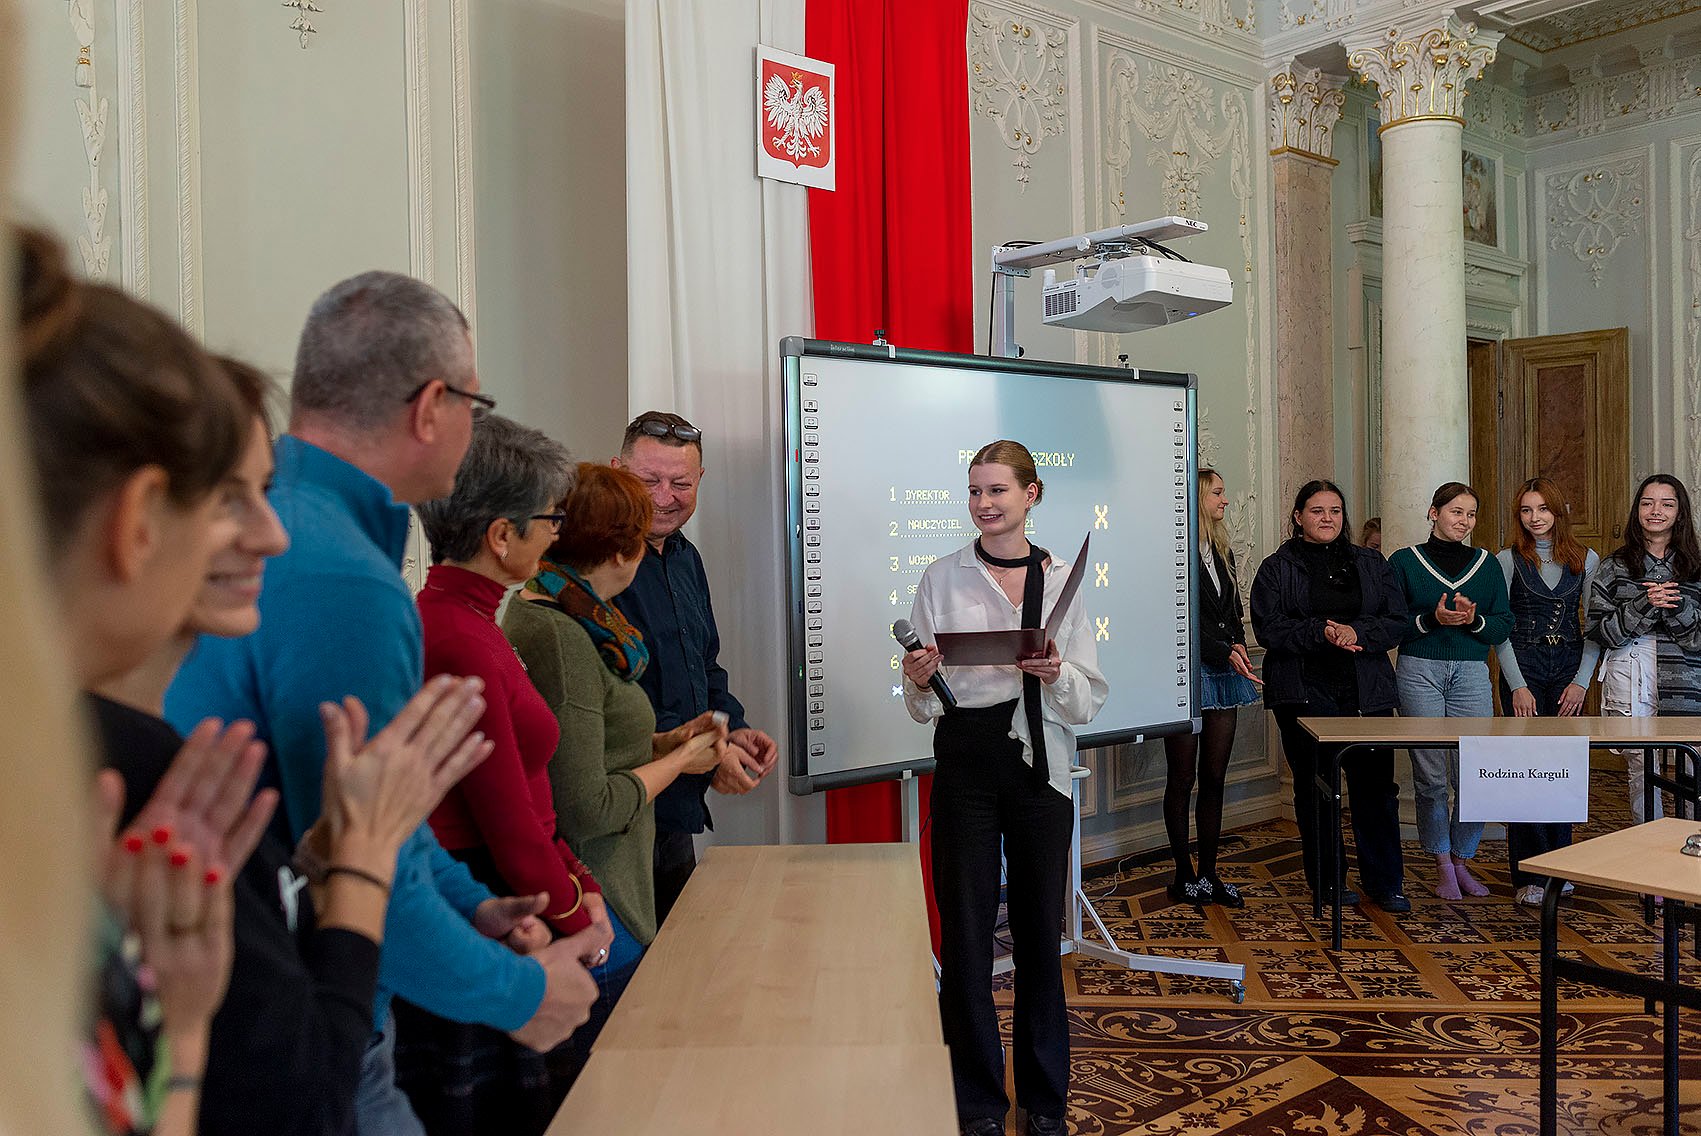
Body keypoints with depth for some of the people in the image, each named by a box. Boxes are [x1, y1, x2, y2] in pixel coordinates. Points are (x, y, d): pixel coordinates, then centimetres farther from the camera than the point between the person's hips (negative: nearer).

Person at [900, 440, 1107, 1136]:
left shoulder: (1062, 581, 5)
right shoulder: (942, 580, 2)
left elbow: (1089, 702, 3)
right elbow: (923, 708, 3)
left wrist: (1057, 674, -17)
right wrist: (919, 682, -19)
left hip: (1040, 767, 1)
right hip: (965, 766, -1)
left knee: (1040, 933, 9)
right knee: (965, 936, 3)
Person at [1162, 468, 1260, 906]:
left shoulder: (1221, 551, 17)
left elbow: (1233, 611, 19)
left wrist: (1237, 644, 1)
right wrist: (1225, 653, -17)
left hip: (1223, 673, 8)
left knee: (1214, 777, 9)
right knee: (1183, 779, 1)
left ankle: (1209, 873, 17)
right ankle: (1184, 875, 10)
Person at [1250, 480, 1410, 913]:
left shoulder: (1372, 564, 13)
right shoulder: (1276, 568, 4)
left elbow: (1396, 621, 6)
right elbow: (1269, 628, -7)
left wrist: (1357, 632, -13)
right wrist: (1321, 632, -19)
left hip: (1367, 693, 2)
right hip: (1304, 694, -2)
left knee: (1376, 787, 2)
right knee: (1314, 789, 5)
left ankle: (1386, 885, 13)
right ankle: (1327, 882, 17)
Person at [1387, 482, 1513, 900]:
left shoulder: (1485, 563, 13)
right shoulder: (1404, 561, 4)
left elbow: (1504, 626, 8)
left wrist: (1473, 619, -11)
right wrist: (1432, 619, -15)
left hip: (1472, 674, 2)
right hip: (1419, 672, -2)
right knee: (1430, 776, 0)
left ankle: (1461, 861, 15)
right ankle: (1443, 866, 14)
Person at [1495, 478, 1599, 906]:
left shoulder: (1586, 560, 8)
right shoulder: (1508, 560, 2)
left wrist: (1581, 681, -3)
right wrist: (1517, 686, -9)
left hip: (1569, 671, 2)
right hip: (1522, 667, -2)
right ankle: (1529, 876, 1)